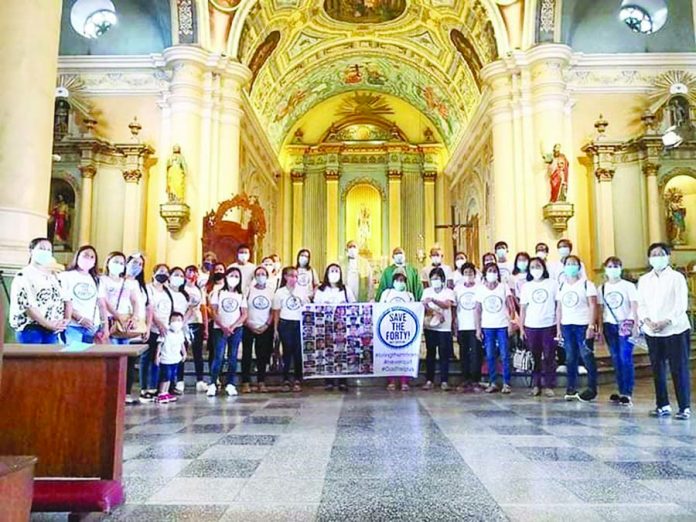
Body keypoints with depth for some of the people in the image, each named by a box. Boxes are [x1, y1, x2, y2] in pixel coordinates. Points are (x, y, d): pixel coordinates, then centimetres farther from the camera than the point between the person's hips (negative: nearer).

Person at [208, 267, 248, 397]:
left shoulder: (241, 296, 7)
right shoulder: (218, 293, 3)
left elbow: (244, 314, 1)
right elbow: (214, 313, -3)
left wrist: (232, 327, -12)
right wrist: (223, 327, -13)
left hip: (236, 329, 2)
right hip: (219, 329, -2)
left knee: (233, 357, 4)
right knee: (219, 357, -8)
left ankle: (230, 385, 9)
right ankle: (212, 384, -1)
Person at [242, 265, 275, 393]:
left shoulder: (272, 290, 5)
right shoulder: (249, 289, -1)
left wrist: (266, 325, -5)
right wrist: (249, 325, -8)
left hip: (265, 328, 1)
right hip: (249, 328, -1)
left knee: (262, 356, 4)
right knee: (246, 355, 1)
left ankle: (261, 382, 12)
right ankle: (245, 383, 7)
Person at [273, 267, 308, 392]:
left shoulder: (301, 291, 7)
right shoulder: (280, 292, 3)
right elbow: (276, 312, 4)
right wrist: (275, 329, 1)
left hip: (299, 324, 1)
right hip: (285, 324, -1)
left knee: (298, 352, 0)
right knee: (287, 351, 2)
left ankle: (298, 380, 8)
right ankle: (286, 380, 10)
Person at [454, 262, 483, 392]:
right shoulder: (457, 288, 7)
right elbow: (454, 308, 9)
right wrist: (454, 325, 3)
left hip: (476, 326, -2)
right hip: (462, 327, 2)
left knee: (476, 354, -2)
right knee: (464, 354, 6)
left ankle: (475, 381, 4)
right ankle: (465, 380, 13)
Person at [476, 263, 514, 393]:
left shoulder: (504, 287, 1)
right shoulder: (480, 289, 3)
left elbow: (510, 307, 0)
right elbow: (478, 310, 4)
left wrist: (511, 323, -11)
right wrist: (478, 328, 0)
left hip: (502, 326, -1)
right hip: (487, 327, 1)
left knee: (505, 356, -1)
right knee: (490, 356, 5)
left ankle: (506, 383, 6)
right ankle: (492, 383, 13)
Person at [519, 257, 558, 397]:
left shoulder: (552, 283, 2)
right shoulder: (526, 286, 7)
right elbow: (523, 308, 7)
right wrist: (521, 327, 2)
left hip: (549, 326, -2)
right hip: (531, 327, 2)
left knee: (549, 358, 3)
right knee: (535, 358, 7)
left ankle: (548, 386, 11)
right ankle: (536, 385, 15)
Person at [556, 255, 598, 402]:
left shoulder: (586, 284, -2)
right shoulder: (561, 286, 13)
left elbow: (593, 306, -7)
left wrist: (591, 326, -15)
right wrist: (558, 328, 10)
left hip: (583, 325, -4)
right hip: (566, 326, 5)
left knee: (587, 357, -5)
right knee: (570, 359, 7)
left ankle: (592, 389, 2)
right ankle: (571, 388, 14)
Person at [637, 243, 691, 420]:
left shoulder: (677, 278, -1)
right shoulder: (644, 280, 11)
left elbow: (681, 305, -7)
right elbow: (641, 305, 8)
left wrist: (665, 322, -17)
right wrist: (647, 321, -10)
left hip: (675, 330, -4)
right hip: (652, 332, 4)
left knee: (679, 369, -2)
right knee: (657, 369, 8)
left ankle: (685, 408, 5)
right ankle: (663, 405, 18)